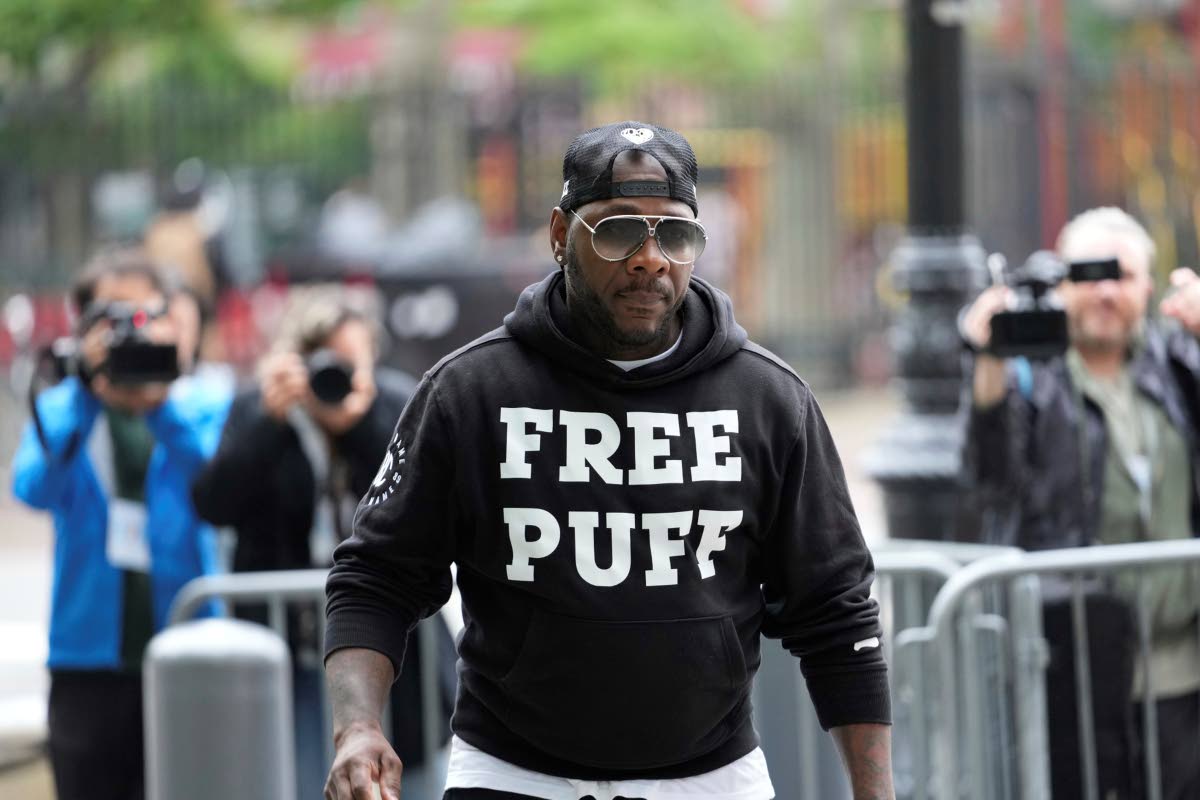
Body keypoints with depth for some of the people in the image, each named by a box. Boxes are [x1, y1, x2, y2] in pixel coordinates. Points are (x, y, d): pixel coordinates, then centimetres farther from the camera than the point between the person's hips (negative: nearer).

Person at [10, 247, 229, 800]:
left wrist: (163, 403, -22)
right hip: (89, 653, 1)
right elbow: (34, 489, -11)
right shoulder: (60, 412, 8)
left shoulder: (204, 407, 6)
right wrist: (86, 395, -17)